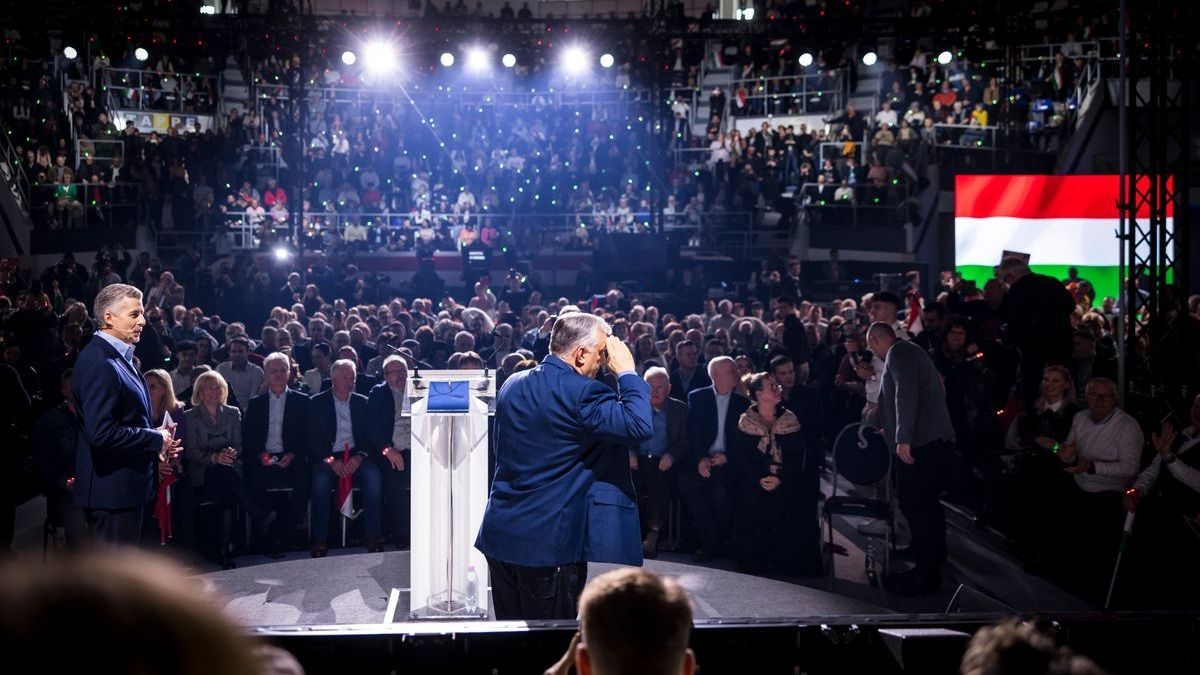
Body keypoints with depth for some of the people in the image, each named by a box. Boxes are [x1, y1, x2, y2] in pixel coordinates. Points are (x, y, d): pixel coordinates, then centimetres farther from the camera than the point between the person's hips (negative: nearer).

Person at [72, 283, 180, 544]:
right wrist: (155, 439, -17)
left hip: (127, 488, 11)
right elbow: (101, 432, -28)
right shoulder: (99, 364, -20)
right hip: (113, 490, -11)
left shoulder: (118, 357, 14)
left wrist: (158, 441, 6)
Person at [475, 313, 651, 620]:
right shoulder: (581, 393, -16)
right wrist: (627, 372, -10)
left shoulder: (513, 384, 9)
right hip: (548, 543, -7)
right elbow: (640, 427, -24)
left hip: (499, 536, 7)